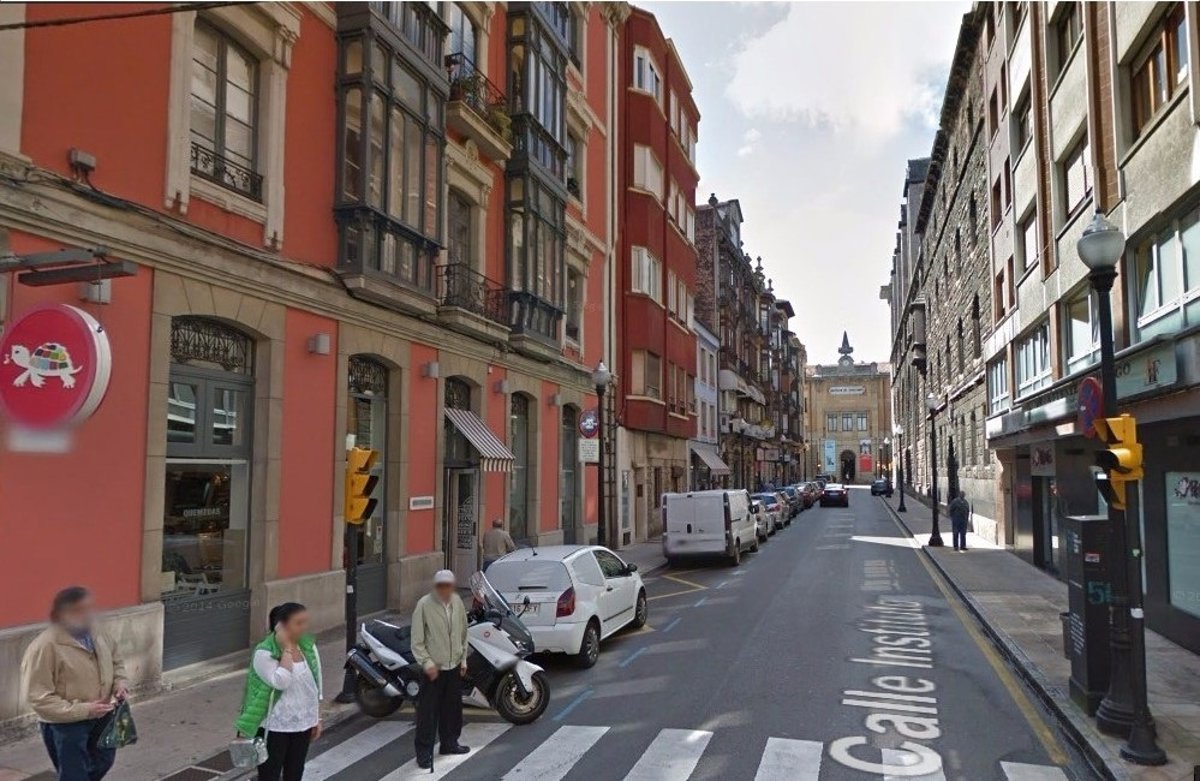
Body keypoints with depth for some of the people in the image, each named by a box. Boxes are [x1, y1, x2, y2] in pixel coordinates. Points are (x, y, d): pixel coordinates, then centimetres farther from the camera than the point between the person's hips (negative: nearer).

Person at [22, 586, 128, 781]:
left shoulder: (95, 633, -3)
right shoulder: (44, 647, -25)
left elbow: (115, 659, 14)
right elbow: (39, 699, -24)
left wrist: (120, 682, -6)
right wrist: (83, 710, -27)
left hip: (101, 715, 7)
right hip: (65, 724, -7)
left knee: (104, 761, 23)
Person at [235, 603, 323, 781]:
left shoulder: (309, 646, -1)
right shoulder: (264, 653, -19)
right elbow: (281, 682, -31)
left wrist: (317, 718, 10)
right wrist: (287, 649, -27)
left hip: (302, 724, 5)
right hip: (274, 727, -5)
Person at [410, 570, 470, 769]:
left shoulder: (457, 602, 1)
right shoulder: (424, 605, -16)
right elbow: (417, 640, -13)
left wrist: (463, 659, 11)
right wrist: (427, 663, -18)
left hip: (454, 666, 6)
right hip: (433, 667, -6)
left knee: (452, 708, 17)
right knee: (428, 711, 0)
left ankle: (449, 743, 33)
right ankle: (424, 751, 11)